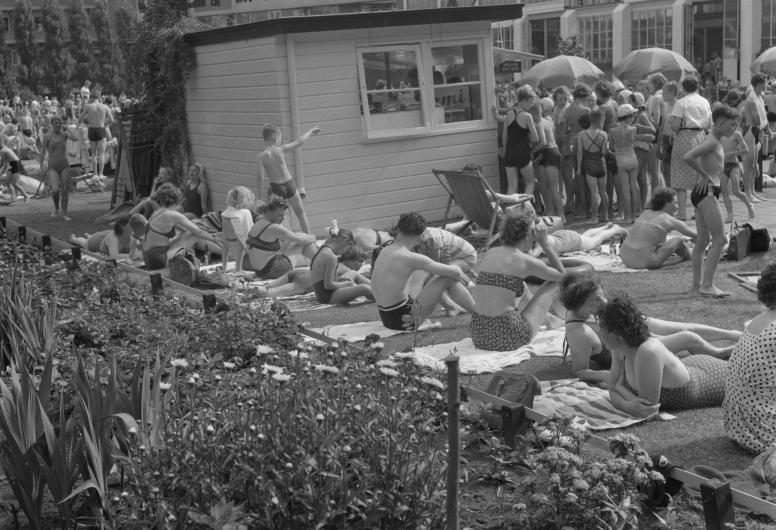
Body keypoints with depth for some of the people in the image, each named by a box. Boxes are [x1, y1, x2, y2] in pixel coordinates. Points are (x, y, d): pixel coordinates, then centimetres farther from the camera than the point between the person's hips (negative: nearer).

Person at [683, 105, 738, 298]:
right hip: (706, 192, -10)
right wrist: (704, 174, -16)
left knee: (703, 240, 11)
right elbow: (687, 157, -27)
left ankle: (697, 284, 16)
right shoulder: (711, 142, -14)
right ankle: (707, 285, -10)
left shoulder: (716, 142, 17)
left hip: (705, 193, 10)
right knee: (719, 239, -10)